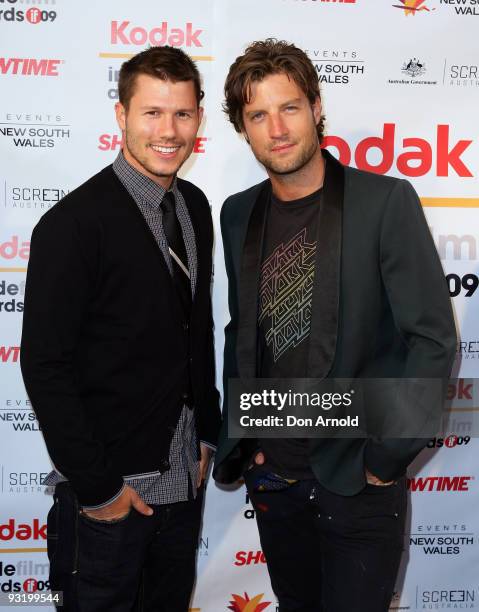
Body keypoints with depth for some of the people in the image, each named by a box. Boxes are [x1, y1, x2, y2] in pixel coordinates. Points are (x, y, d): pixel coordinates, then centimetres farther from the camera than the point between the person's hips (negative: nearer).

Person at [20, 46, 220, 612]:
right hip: (107, 487, -6)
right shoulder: (74, 224, -18)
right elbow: (44, 366, -18)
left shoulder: (194, 207, 4)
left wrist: (206, 435, 10)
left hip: (183, 479, 6)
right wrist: (96, 486, -16)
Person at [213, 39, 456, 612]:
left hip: (355, 478, -4)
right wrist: (238, 438, 6)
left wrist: (386, 457, -13)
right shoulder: (239, 214, 3)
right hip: (272, 472, 5)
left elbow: (433, 338, -13)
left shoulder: (386, 202, -12)